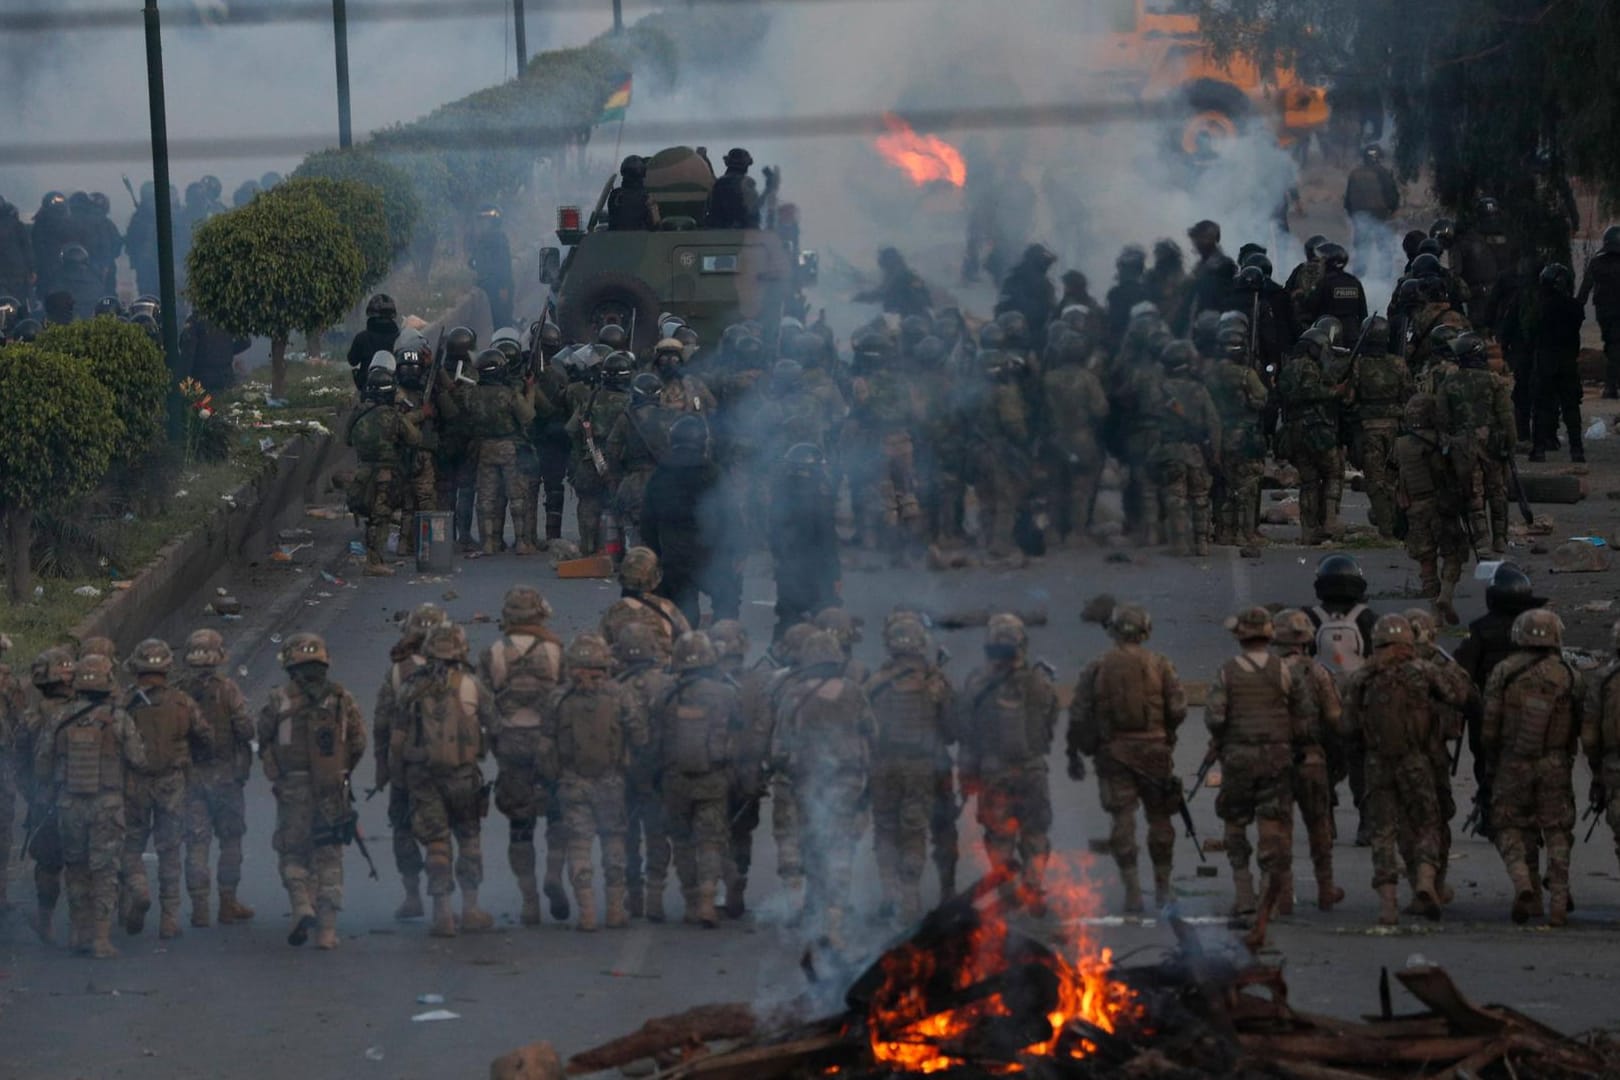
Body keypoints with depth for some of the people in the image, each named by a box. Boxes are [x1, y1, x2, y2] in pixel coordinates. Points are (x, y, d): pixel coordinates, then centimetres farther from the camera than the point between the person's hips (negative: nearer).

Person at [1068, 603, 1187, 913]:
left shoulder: (1096, 669, 1)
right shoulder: (1159, 666, 0)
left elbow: (1079, 716, 1)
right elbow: (1178, 708, -4)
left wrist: (1074, 755, 10)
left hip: (1113, 751, 0)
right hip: (1154, 749, 0)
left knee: (1123, 821, 0)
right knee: (1159, 819, 11)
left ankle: (1133, 892, -4)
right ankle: (1162, 889, 17)